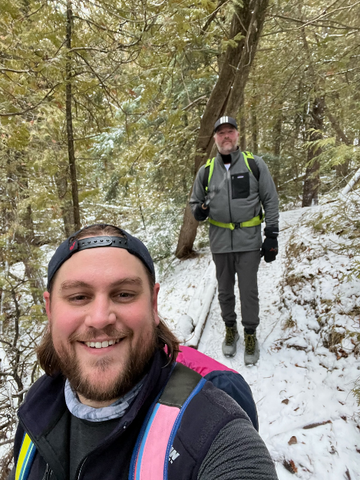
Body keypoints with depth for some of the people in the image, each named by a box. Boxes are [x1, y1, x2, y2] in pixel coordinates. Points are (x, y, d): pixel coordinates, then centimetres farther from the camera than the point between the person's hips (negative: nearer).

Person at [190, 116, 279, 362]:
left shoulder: (255, 164, -1)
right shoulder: (206, 171, 5)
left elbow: (271, 201, 1)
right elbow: (195, 202, 14)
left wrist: (272, 235, -4)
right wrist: (199, 210, -10)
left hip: (249, 240, -2)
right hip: (220, 241, 3)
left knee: (249, 291, 3)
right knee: (225, 290, 14)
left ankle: (250, 335, 24)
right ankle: (230, 329, 35)